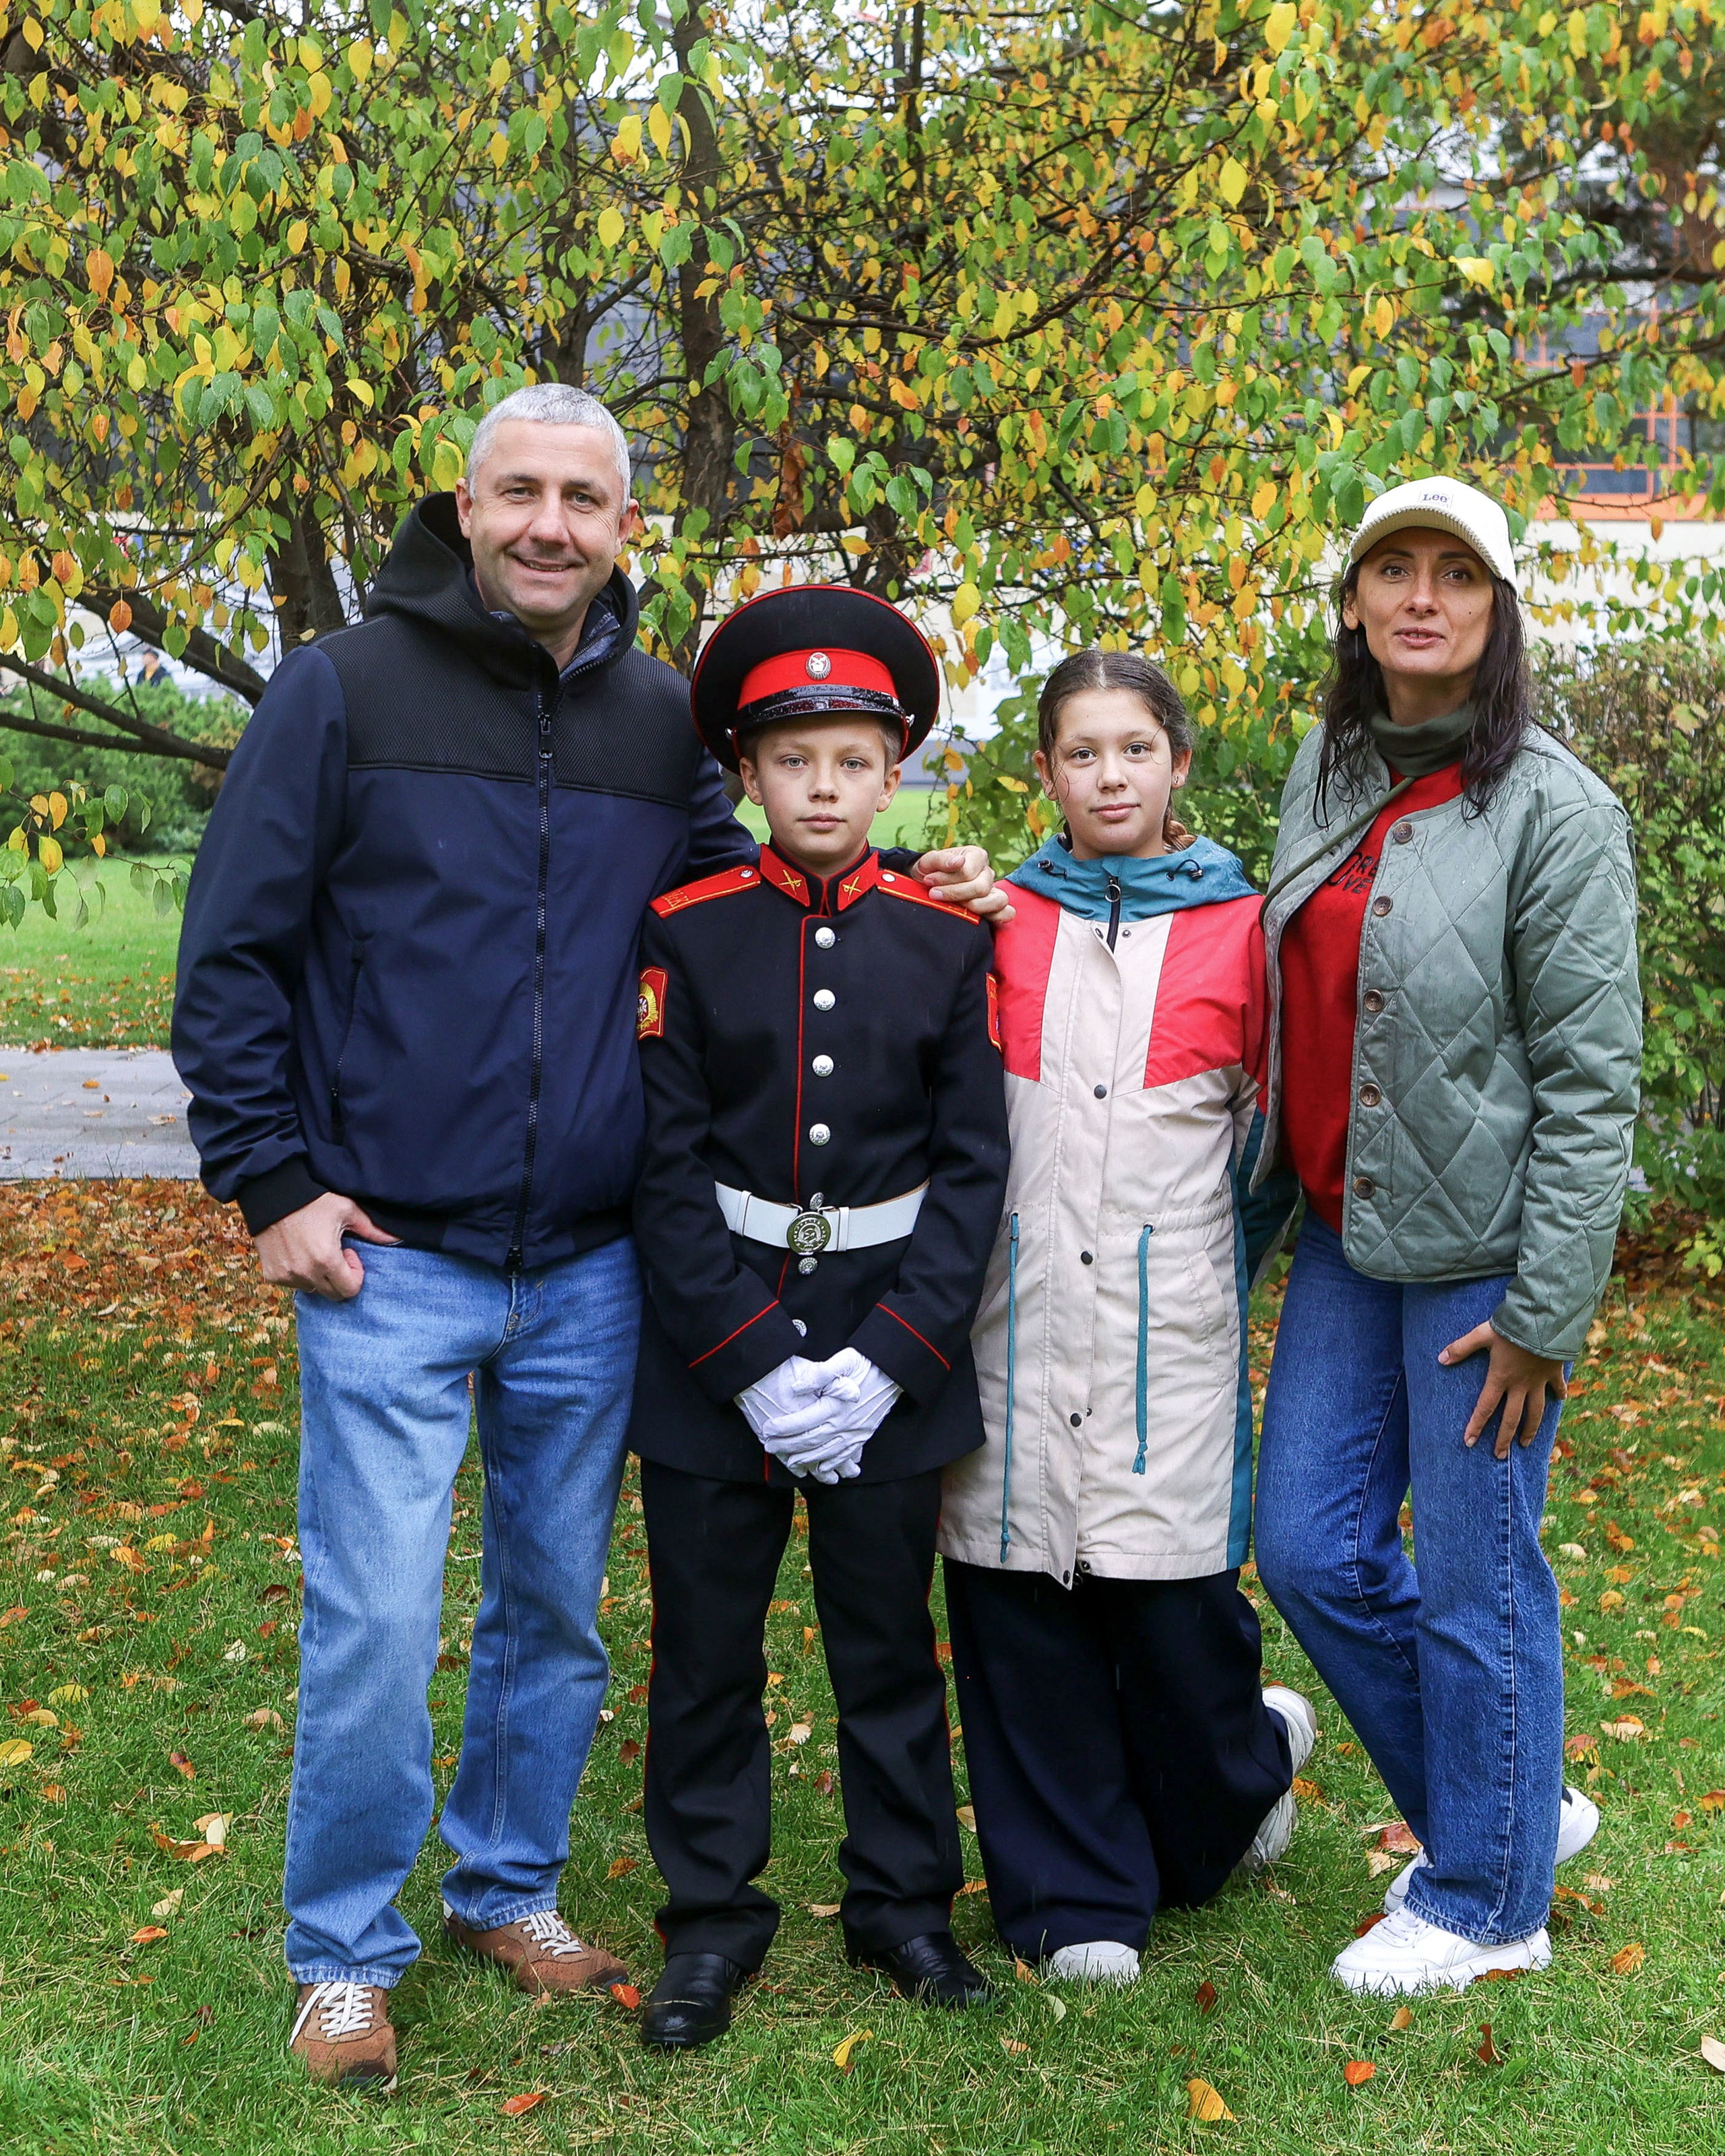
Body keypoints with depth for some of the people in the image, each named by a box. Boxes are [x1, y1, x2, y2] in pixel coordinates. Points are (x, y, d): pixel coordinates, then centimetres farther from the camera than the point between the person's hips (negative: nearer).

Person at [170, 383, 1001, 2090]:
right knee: (374, 1623, -2)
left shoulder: (659, 718, 6)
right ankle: (344, 1952, 17)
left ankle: (510, 1887, 33)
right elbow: (233, 953, -4)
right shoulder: (343, 689, -5)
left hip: (590, 1268, 4)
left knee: (555, 1609, 14)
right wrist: (269, 1179, -9)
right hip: (389, 1255, -4)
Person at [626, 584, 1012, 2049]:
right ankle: (714, 1913, 24)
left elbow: (974, 1164, -2)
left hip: (894, 1347, 0)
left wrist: (886, 1359, -12)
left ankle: (904, 1899, 28)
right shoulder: (684, 937, -3)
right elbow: (665, 1164, -6)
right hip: (712, 1353, 0)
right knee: (706, 1641, 8)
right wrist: (755, 1361, -14)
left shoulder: (951, 942, 0)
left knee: (890, 1638, 12)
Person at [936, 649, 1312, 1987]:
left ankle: (1246, 1766, 32)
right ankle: (1078, 1892, 18)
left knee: (1174, 1602, -2)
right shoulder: (996, 921, 8)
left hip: (1170, 1326, -2)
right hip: (1017, 1322, 2)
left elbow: (1278, 1126, 10)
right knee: (1020, 1600, 2)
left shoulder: (1242, 928, 4)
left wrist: (1215, 1269, 10)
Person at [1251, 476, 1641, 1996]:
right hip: (1346, 1240, 7)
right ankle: (1519, 1806, 31)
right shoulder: (1326, 772, 7)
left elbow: (1591, 1081, -13)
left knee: (1475, 1583, 4)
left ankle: (1487, 1901, 24)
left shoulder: (1554, 811, -13)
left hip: (1478, 1250, -7)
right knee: (1313, 1550, 10)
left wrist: (1547, 1312, -14)